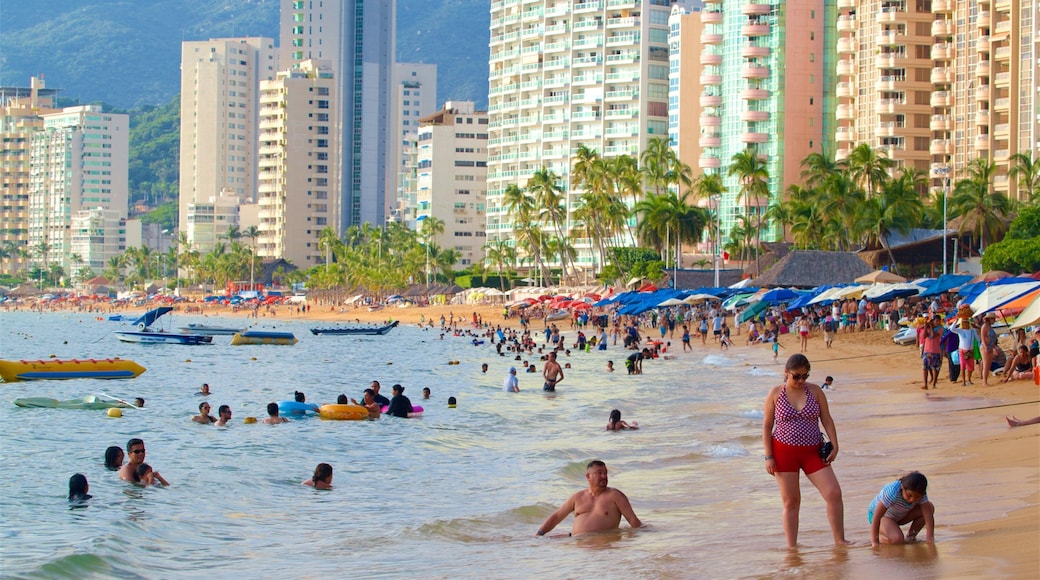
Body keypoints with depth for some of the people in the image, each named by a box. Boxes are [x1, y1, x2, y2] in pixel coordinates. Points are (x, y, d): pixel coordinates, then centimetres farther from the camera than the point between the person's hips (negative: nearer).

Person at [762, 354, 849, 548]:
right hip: (784, 452, -2)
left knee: (834, 493, -9)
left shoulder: (815, 391, 3)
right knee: (790, 501, 2)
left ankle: (839, 541, -1)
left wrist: (834, 445, -6)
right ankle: (791, 548, 8)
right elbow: (767, 426, 0)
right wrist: (768, 456, -6)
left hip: (813, 452, 2)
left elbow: (827, 420, 6)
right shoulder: (775, 393, -1)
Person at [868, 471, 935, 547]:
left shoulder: (921, 494, -22)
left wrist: (930, 538, -32)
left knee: (930, 508, -12)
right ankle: (881, 537, 0)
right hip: (883, 516, -6)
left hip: (899, 516, 6)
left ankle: (910, 536, 3)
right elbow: (876, 517, -35)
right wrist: (875, 542, -36)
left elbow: (928, 515, -22)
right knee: (897, 540, -33)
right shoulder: (892, 493, -37)